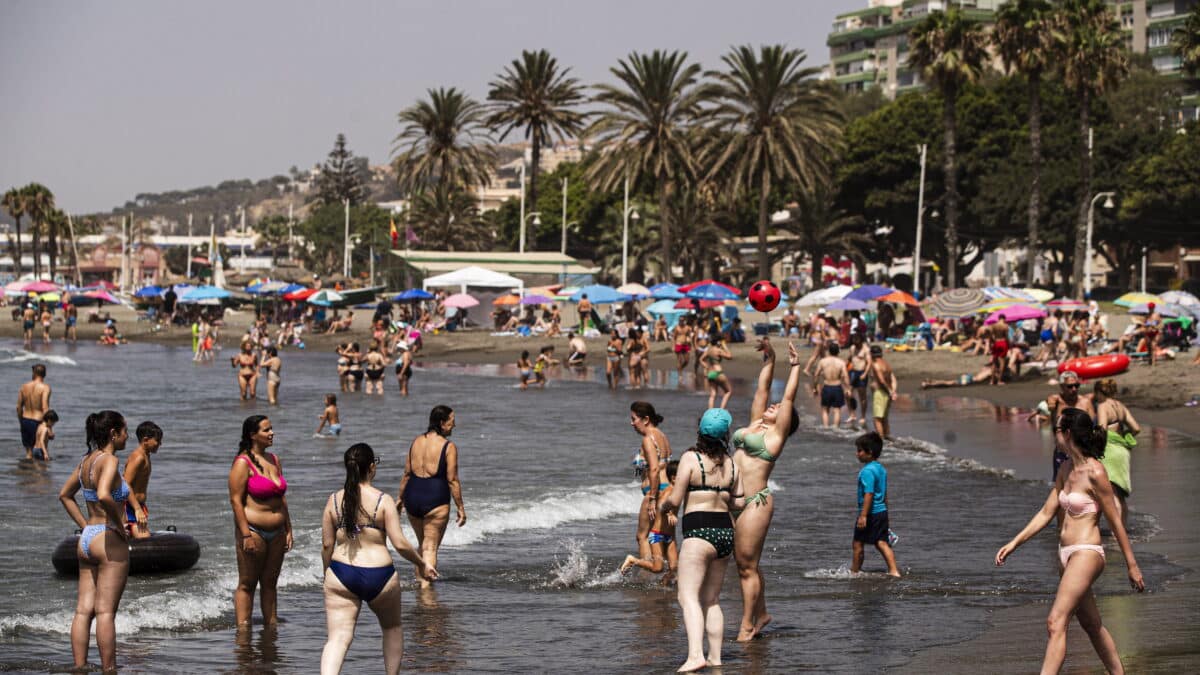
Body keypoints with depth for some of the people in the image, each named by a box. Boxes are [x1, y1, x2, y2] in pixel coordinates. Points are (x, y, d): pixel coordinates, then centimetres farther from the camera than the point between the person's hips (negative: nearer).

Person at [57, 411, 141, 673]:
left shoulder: (86, 461, 12)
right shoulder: (109, 460, -14)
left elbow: (65, 495, 24)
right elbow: (104, 496, -32)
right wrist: (120, 525, -18)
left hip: (86, 540, 8)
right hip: (109, 542, -8)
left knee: (83, 610, 7)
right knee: (106, 611, -5)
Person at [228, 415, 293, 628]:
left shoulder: (274, 460, 13)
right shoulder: (243, 463, -10)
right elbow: (236, 500, -14)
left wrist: (288, 529, 14)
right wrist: (246, 535, -19)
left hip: (276, 532, 7)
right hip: (253, 529, -7)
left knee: (270, 583, 11)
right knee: (247, 584, -2)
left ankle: (271, 625, 16)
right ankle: (243, 630, -1)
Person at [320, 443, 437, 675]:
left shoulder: (334, 500, 0)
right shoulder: (383, 501, -10)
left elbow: (327, 545, 4)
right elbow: (400, 544, -12)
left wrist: (328, 574, 19)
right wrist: (421, 564, 4)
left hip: (341, 574, 2)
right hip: (378, 575, -2)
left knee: (338, 638, -3)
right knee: (392, 628, 25)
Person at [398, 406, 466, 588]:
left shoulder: (416, 442, 7)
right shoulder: (449, 447, -10)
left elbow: (407, 473, 10)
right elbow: (452, 480, -11)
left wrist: (400, 498, 21)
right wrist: (461, 508, -5)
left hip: (413, 497, 6)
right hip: (436, 498, -5)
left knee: (422, 543, 24)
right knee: (431, 548, 1)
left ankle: (419, 578, 31)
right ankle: (425, 586, -6)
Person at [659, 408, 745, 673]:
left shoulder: (691, 458, -9)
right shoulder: (730, 463, 8)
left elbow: (675, 501, -10)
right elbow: (739, 502, 12)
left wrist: (663, 507, 12)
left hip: (699, 532, -7)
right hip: (725, 531, 7)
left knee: (688, 597, -12)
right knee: (711, 600, 17)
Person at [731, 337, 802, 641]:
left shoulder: (776, 433, -1)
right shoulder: (754, 425, 17)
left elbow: (789, 397, -1)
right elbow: (762, 388, 24)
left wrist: (795, 367, 7)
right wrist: (769, 360, 24)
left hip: (755, 502, -8)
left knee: (747, 567, -4)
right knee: (745, 566, 13)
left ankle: (747, 624, 0)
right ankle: (761, 613, 24)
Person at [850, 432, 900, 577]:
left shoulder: (867, 471, -17)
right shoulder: (881, 469, 12)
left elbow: (869, 494, -23)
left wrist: (863, 516, -25)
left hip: (870, 513, -9)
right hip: (882, 511, 9)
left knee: (858, 543, 5)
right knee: (882, 543, 7)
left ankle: (854, 572, 15)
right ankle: (894, 571, -3)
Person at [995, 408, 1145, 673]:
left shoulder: (1094, 473, -15)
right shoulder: (1067, 467, 10)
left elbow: (1115, 522, -10)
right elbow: (1047, 512, 14)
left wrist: (1132, 565, -5)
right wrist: (1014, 543, 9)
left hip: (1086, 554, -9)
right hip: (1066, 555, 9)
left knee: (1056, 623, -17)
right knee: (1091, 624, 18)